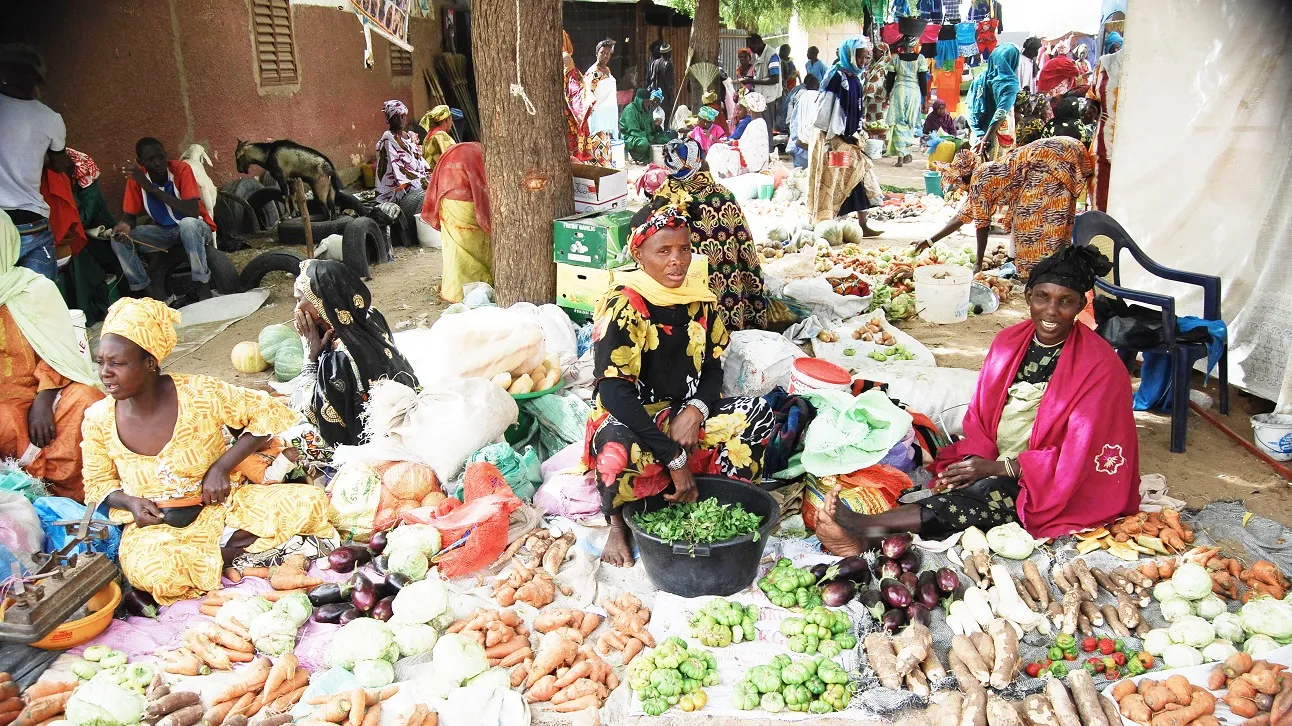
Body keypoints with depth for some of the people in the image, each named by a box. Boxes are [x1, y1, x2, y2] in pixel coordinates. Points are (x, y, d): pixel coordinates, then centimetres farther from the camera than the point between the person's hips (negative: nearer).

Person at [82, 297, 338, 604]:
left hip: (220, 505, -1)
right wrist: (130, 502, -14)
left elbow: (269, 412, -8)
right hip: (154, 524, 1)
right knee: (154, 573, -36)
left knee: (310, 501, -24)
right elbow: (98, 484, 9)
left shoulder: (200, 393, -15)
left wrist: (222, 466, -15)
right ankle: (231, 553, -11)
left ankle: (225, 545, -12)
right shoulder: (98, 420, -6)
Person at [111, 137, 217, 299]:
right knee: (119, 238, -15)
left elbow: (193, 211, -31)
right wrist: (125, 225, -27)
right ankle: (140, 289, -2)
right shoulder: (136, 178, -10)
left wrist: (153, 189, -29)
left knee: (188, 223, -39)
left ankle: (204, 287, -27)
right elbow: (130, 215, -1)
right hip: (164, 231, 4)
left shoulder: (181, 169, -21)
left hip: (196, 228, -4)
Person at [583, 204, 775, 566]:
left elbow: (712, 367, 7)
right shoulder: (623, 305, -18)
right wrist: (674, 457, -29)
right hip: (630, 418, -5)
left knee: (758, 414, -17)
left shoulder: (700, 298, 0)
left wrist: (694, 411, -17)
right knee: (620, 450, -39)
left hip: (686, 414, 6)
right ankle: (618, 524, -7)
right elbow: (614, 389, -25)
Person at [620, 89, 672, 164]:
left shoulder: (647, 110, 10)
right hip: (630, 137, -8)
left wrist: (656, 125, -10)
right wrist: (650, 138, -24)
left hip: (645, 137, 8)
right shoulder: (630, 109, -15)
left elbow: (650, 129, 13)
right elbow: (634, 132, -21)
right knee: (644, 143, -42)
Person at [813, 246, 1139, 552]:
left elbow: (1078, 456, -15)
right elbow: (979, 417, 9)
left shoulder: (1100, 367, -11)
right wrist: (973, 460, -12)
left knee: (986, 493, -34)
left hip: (1057, 485, -5)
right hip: (993, 467, 5)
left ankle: (867, 528, -45)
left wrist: (997, 468, -21)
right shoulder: (1009, 342, 5)